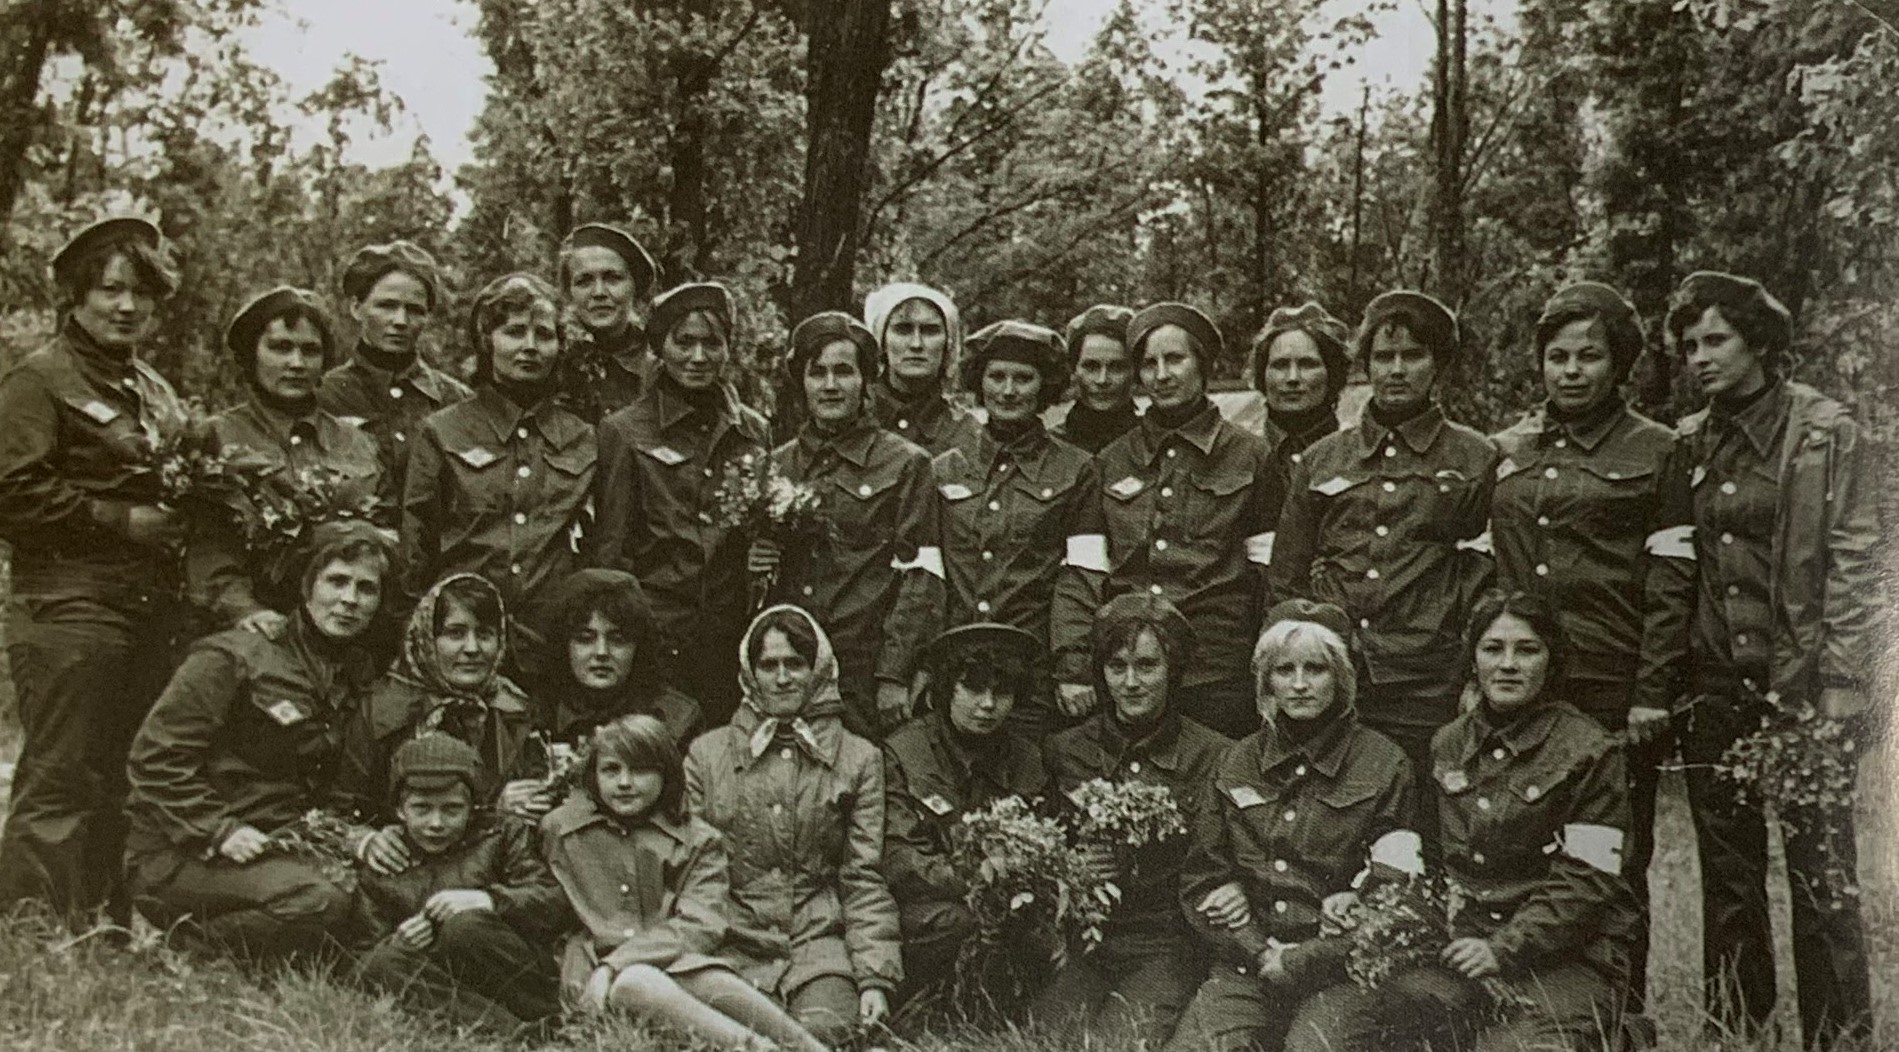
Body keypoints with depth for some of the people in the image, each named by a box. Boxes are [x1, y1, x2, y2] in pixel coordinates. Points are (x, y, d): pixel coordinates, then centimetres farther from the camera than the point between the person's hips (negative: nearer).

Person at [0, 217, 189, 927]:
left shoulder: (154, 390, 20)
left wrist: (180, 520, 11)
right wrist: (123, 521, -14)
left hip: (150, 613, 7)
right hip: (69, 609, -7)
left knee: (126, 788, 10)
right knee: (59, 787, -5)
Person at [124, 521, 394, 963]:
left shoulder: (360, 677, 11)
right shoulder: (236, 656, -8)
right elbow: (154, 758, -10)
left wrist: (356, 834, -3)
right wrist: (219, 831, -19)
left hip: (278, 848, 7)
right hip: (183, 855, -7)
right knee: (319, 902, -32)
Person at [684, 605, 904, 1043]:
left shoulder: (859, 759, 9)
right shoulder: (706, 753, 11)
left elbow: (865, 880, 5)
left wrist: (875, 979, -5)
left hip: (821, 945, -1)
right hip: (734, 947, 1)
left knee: (823, 1030, -29)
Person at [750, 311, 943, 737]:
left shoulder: (904, 464, 2)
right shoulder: (776, 466, 14)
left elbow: (921, 579, -5)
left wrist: (895, 676, -11)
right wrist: (752, 561, 0)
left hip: (866, 673, -3)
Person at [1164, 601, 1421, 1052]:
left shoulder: (1384, 765, 2)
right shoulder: (1237, 763, 11)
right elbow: (1201, 877, 11)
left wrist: (1305, 960, -8)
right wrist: (1260, 953, -3)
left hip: (1337, 974, -2)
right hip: (1245, 967, 3)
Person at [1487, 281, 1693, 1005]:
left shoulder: (1654, 451, 3)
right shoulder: (1505, 451, 12)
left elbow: (1671, 584, -2)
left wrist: (1653, 695, -8)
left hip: (1613, 690, -3)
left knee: (1614, 861, 4)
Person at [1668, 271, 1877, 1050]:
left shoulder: (1823, 430, -2)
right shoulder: (1688, 445, 9)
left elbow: (1852, 564, -6)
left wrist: (1842, 686, -12)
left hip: (1797, 681, -4)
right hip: (1712, 687, 4)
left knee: (1820, 871, 1)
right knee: (1727, 876, 12)